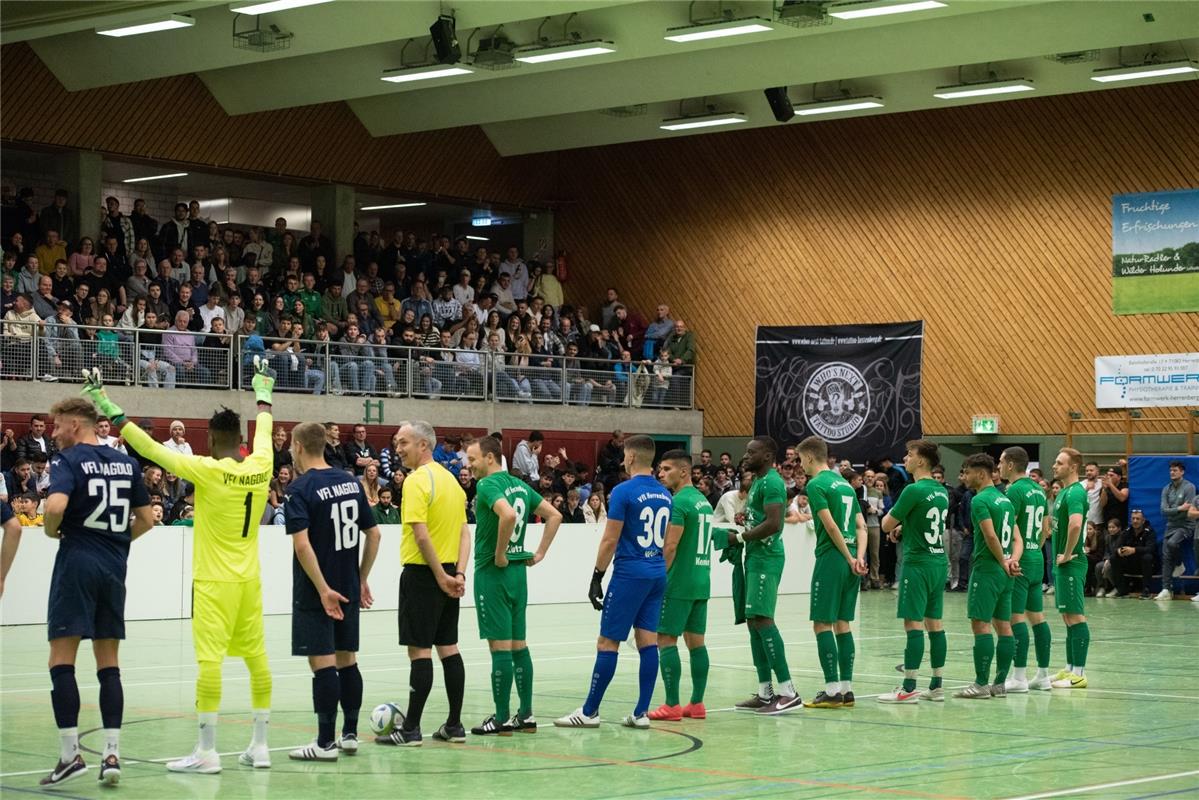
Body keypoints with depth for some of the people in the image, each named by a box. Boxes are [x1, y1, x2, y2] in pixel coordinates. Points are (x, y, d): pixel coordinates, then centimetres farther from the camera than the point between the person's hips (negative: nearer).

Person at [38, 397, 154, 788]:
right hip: (114, 566, 6)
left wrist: (52, 531, -4)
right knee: (108, 664, 9)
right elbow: (146, 519, 14)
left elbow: (55, 505, -23)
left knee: (61, 661, -1)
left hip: (77, 563, -6)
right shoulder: (126, 463, 11)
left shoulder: (69, 460, -6)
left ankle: (70, 754, -6)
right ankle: (112, 754, 4)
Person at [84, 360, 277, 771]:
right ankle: (259, 745, 15)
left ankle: (207, 750, -6)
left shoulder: (208, 470, -13)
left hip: (213, 581, -6)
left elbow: (150, 448, -12)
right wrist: (263, 392, 42)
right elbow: (264, 430, 22)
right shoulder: (260, 466, 1)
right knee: (256, 655, 9)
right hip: (249, 579, 6)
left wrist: (109, 409, -6)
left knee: (209, 658, -6)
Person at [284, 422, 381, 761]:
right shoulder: (350, 482, 7)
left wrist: (323, 589, -20)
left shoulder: (301, 488, -12)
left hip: (316, 593, -6)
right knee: (347, 661, 14)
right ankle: (350, 735, 19)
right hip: (348, 590, 7)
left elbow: (302, 544, -23)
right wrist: (362, 579, 17)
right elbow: (374, 534, 11)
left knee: (322, 664, -4)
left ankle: (325, 743, -3)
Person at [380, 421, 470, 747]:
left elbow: (421, 535, -20)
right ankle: (454, 725, 13)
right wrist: (458, 574, 3)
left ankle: (411, 729, -3)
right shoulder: (450, 478, 13)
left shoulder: (417, 480, -14)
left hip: (423, 573, -8)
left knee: (419, 650, -6)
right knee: (448, 648, 11)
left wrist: (441, 576, -15)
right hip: (448, 573, 8)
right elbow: (465, 533, 11)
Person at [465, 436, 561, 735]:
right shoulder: (520, 485, 12)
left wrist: (499, 554, -21)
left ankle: (502, 719, -1)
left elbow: (508, 514, -32)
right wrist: (540, 553, 13)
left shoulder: (488, 485, -13)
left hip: (494, 572, -8)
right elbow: (554, 515, 16)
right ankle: (526, 715, 14)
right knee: (519, 645, 11)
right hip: (518, 570, 8)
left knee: (500, 647, -5)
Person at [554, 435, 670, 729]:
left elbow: (610, 540, -11)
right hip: (657, 574, 7)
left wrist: (597, 578, -5)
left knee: (608, 643, -2)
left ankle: (589, 712, 1)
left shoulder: (624, 491, -11)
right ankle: (641, 712, 4)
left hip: (630, 573, -7)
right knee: (648, 641, 5)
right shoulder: (664, 495, 11)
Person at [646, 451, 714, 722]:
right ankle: (697, 704, 11)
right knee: (696, 640, 10)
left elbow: (670, 547, -18)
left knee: (666, 639, -5)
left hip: (679, 583, -9)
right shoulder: (703, 501, 15)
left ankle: (672, 706, -7)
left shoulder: (678, 502, -13)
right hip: (701, 581, 9)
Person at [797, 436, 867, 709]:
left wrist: (850, 559, -10)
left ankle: (832, 690, -6)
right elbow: (861, 525, 12)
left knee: (822, 624, -3)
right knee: (842, 623, 11)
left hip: (831, 558, -8)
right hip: (850, 559, 8)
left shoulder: (816, 484, -8)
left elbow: (831, 526, -16)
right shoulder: (845, 483, 17)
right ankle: (846, 689, 11)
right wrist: (859, 557, 0)